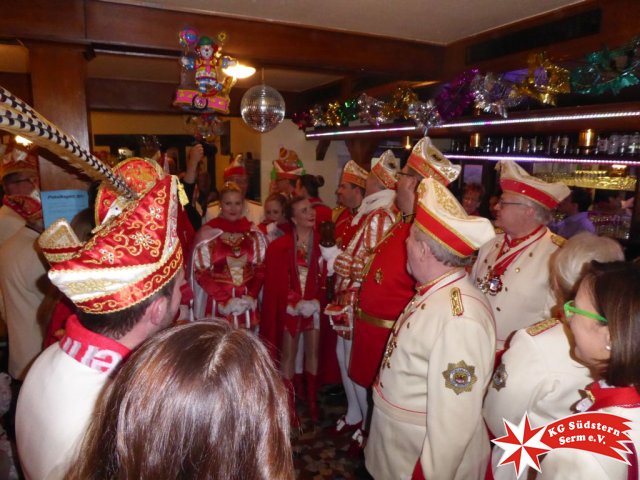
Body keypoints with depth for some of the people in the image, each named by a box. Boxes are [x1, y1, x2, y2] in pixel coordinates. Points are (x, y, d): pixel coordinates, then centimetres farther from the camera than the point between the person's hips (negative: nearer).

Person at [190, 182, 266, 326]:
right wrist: (225, 299, -12)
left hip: (247, 302, 3)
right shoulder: (208, 233, -6)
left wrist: (251, 296, -8)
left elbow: (261, 267, 6)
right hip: (217, 302, -2)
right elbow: (200, 272, -6)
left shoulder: (253, 233, 4)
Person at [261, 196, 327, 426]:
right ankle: (290, 407, 19)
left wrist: (317, 301, -14)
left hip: (314, 306, 2)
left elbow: (326, 277, -3)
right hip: (288, 308, -1)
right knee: (288, 355, 6)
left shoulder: (322, 243, -3)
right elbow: (275, 282, -7)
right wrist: (297, 303, -15)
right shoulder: (279, 247, -6)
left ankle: (312, 402, 25)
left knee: (313, 352, 10)